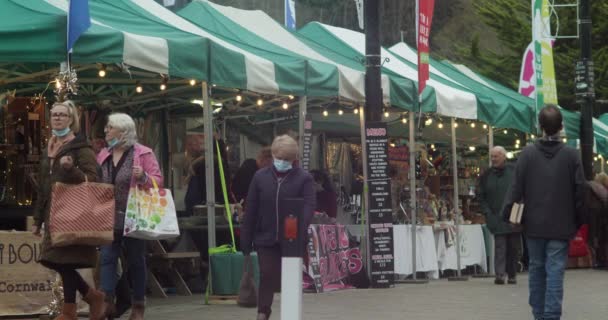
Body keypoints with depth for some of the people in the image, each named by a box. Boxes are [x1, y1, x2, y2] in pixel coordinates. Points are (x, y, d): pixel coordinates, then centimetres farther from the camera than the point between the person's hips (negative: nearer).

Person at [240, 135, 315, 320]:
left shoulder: (303, 178, -2)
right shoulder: (261, 177, 4)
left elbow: (308, 206, -12)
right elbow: (251, 211, 5)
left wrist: (299, 231, -27)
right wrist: (246, 241, 4)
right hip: (266, 239, 1)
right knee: (267, 275, -2)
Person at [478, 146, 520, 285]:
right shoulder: (486, 176, 7)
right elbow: (482, 197, 9)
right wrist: (488, 213, -3)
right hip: (497, 219, 0)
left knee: (513, 247, 6)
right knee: (500, 246, -10)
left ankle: (512, 275, 15)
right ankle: (500, 274, -16)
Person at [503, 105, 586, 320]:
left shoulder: (527, 154, -4)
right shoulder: (571, 155, -5)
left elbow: (516, 188, -5)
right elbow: (580, 191, -3)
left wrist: (509, 215, 3)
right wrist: (579, 221, 7)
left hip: (534, 224, 1)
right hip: (561, 226, -1)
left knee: (536, 269, 14)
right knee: (555, 272, -2)